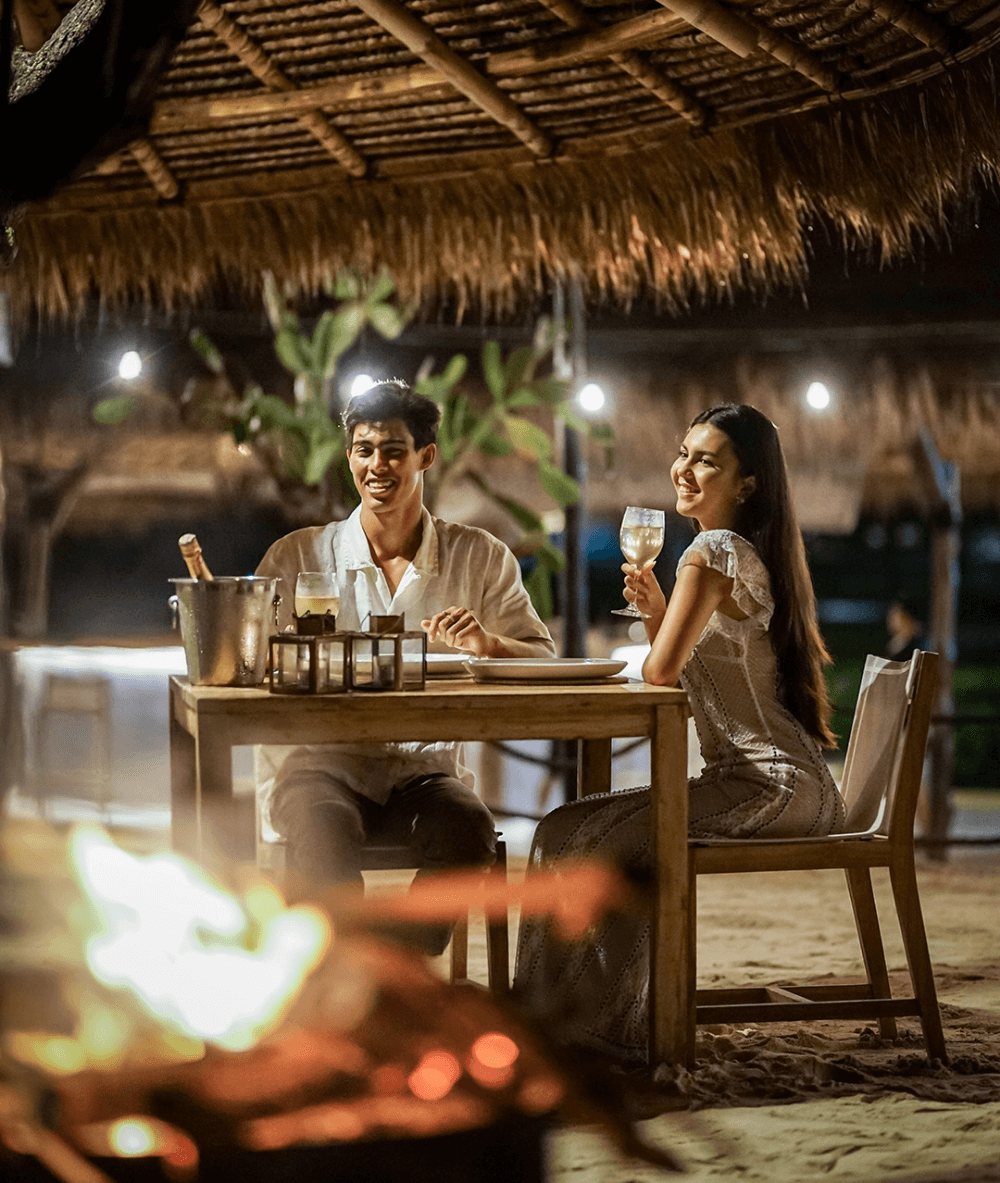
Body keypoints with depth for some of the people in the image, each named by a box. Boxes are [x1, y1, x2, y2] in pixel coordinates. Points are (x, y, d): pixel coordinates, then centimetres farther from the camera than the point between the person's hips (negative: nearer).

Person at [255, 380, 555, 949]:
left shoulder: (480, 557, 11)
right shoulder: (298, 555, 7)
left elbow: (544, 661, 8)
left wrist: (487, 643, -15)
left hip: (424, 768, 1)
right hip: (318, 761, -1)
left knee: (468, 826, -32)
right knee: (326, 827, -35)